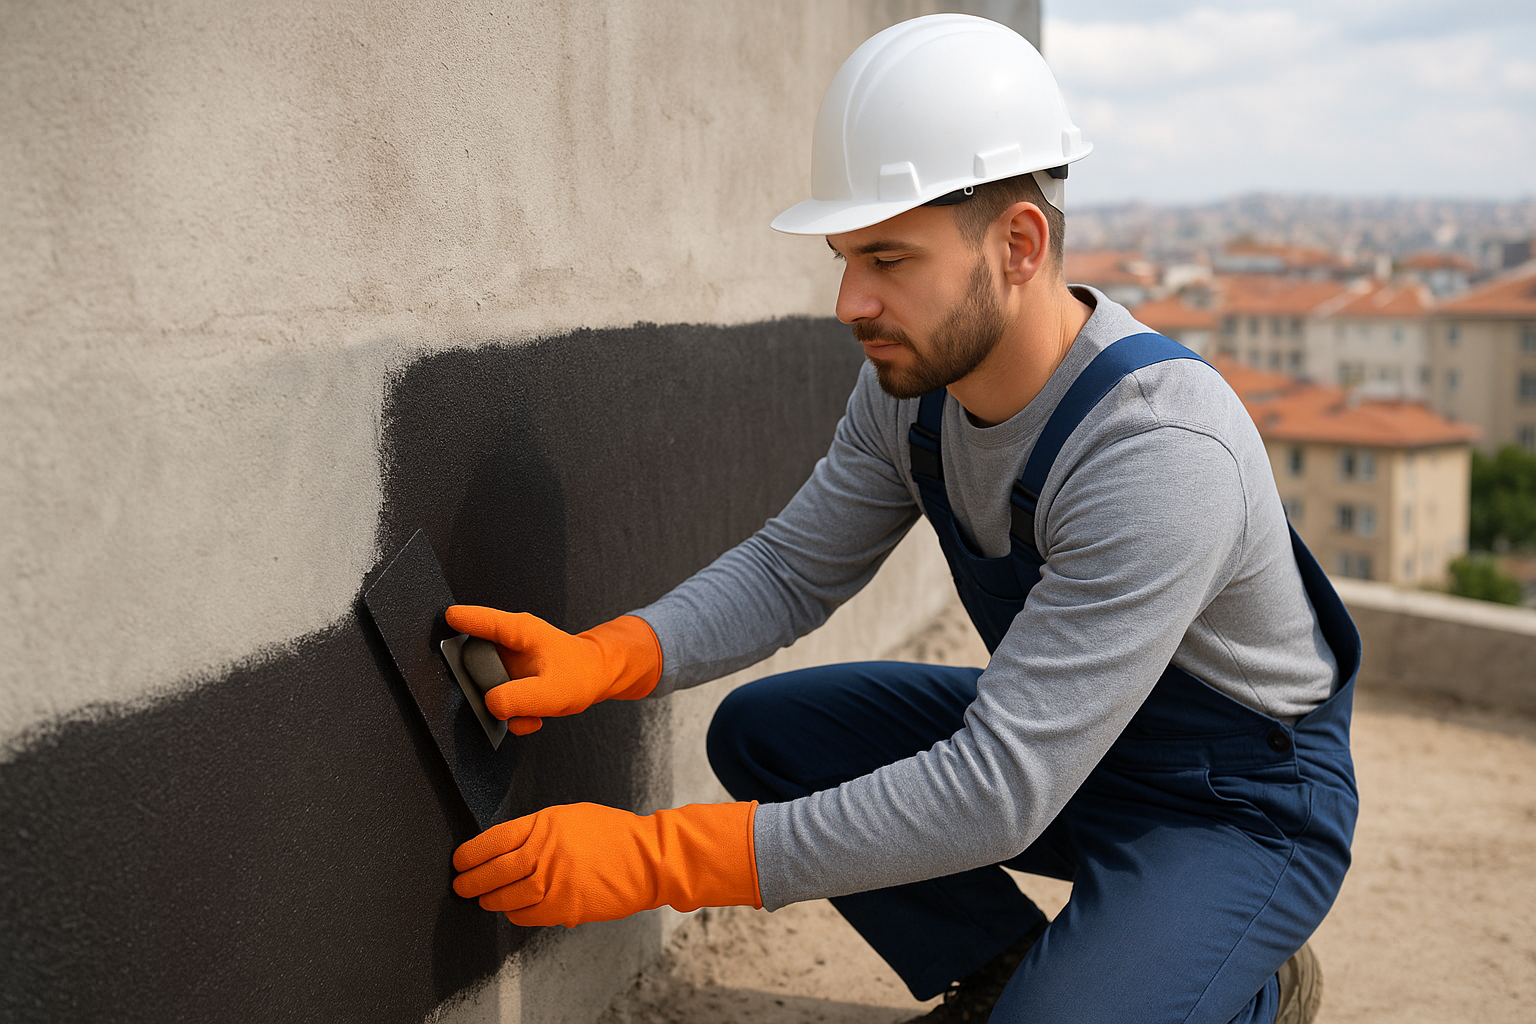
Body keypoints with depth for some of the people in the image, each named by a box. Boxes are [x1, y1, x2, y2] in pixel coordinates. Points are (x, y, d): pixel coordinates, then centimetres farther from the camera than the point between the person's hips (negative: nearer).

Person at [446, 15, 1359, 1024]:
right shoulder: (914, 377, -11)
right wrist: (601, 659, -23)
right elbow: (793, 566, -2)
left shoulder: (1162, 454, -36)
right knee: (764, 731, -4)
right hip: (1053, 730, 7)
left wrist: (654, 859, -40)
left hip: (1244, 805, -7)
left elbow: (997, 794, -38)